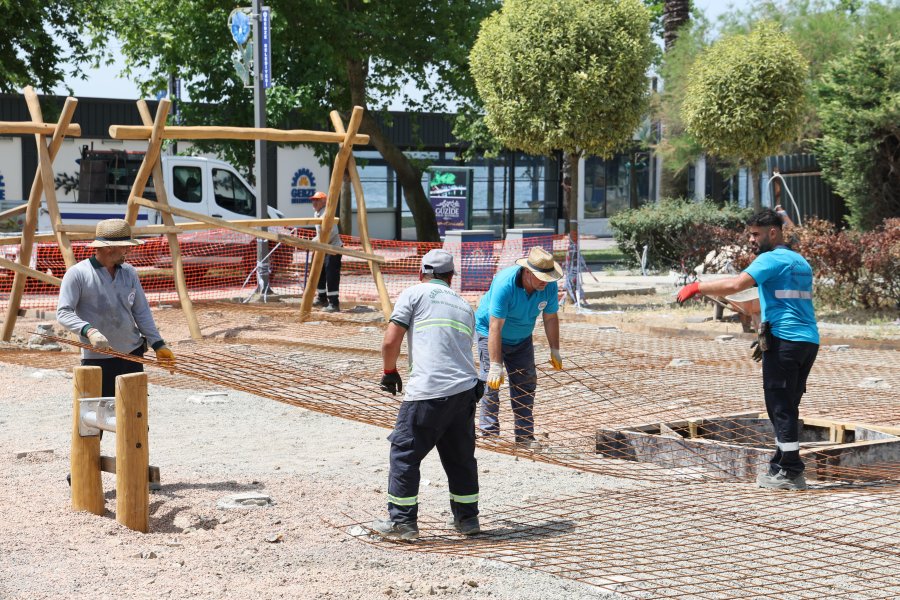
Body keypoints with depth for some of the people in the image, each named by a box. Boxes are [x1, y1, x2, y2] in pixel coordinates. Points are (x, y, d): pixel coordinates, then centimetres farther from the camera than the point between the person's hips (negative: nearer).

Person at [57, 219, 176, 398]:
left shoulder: (129, 272, 9)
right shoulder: (77, 274, -9)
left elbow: (141, 312, 12)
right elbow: (63, 313, -15)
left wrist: (158, 345, 4)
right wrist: (89, 331, -32)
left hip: (133, 355, 6)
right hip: (97, 359, -6)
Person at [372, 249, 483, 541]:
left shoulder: (415, 293, 5)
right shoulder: (464, 306, 22)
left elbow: (391, 341, -2)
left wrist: (389, 372, 14)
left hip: (427, 391, -6)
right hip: (466, 389, 6)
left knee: (404, 453, 5)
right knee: (461, 456, 18)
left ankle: (402, 521, 6)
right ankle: (467, 517, 26)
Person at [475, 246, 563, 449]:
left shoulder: (549, 286, -20)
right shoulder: (505, 284, -36)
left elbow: (550, 318, -3)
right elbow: (495, 327, -36)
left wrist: (555, 351, 1)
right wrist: (496, 366, -37)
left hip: (522, 338, 5)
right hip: (489, 331, -5)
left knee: (526, 383, 1)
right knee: (491, 381, -14)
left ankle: (525, 435, 7)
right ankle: (489, 433, -8)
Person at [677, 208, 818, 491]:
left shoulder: (772, 259, -7)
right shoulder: (800, 262, 21)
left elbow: (735, 284, -22)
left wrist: (697, 287, -12)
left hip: (785, 341, -9)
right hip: (809, 340, 9)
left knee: (781, 407, -4)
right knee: (787, 406, 15)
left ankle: (789, 472, -3)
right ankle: (783, 465, 18)